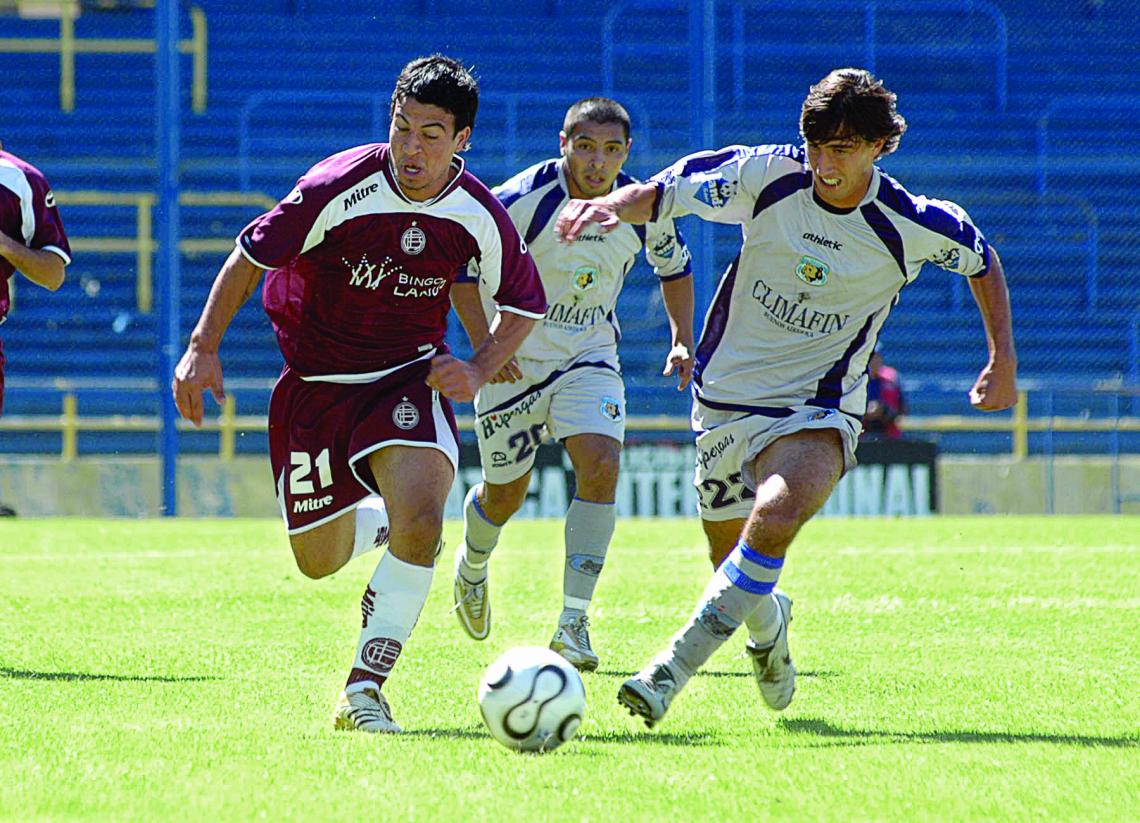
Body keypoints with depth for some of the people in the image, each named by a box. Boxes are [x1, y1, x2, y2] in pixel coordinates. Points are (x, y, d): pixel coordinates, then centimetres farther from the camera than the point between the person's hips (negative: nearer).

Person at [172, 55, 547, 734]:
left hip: (409, 378, 0)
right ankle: (384, 522, 44)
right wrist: (203, 347, -15)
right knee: (319, 561, 7)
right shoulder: (339, 188, -20)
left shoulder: (480, 218, -12)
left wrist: (479, 371, -9)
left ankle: (364, 690, -14)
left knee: (420, 518, -27)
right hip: (315, 382, 0)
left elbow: (526, 302, 6)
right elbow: (252, 256, -9)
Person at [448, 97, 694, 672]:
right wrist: (484, 344, -22)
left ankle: (573, 622, -18)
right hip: (514, 358, -2)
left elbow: (675, 266, 12)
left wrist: (682, 340, -1)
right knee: (505, 493, 8)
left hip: (589, 355, 2)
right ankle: (472, 566, 46)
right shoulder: (521, 202, -22)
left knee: (601, 465, -22)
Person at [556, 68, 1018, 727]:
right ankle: (770, 627, 49)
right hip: (726, 396, 3)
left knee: (779, 512, -33)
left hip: (818, 410, -3)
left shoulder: (913, 227, -11)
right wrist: (613, 205, -28)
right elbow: (663, 193, -5)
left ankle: (674, 668, -32)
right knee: (733, 558, 11)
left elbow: (983, 260, 9)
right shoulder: (767, 176, -10)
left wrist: (1004, 364, 9)